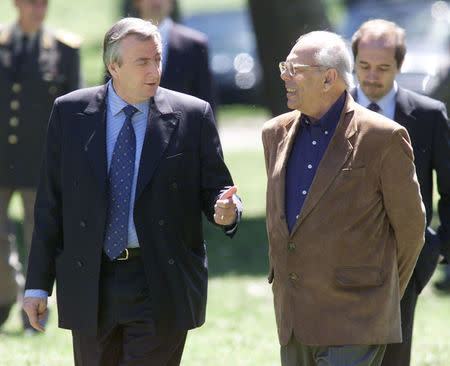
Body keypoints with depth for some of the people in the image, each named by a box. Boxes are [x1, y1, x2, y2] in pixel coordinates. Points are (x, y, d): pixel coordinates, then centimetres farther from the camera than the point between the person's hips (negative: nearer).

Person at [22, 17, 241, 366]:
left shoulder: (193, 115, 0)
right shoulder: (69, 112, 4)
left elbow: (215, 189, 5)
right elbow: (51, 202, 5)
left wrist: (226, 211, -21)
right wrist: (38, 284, 3)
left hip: (160, 291, -2)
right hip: (90, 290, 2)